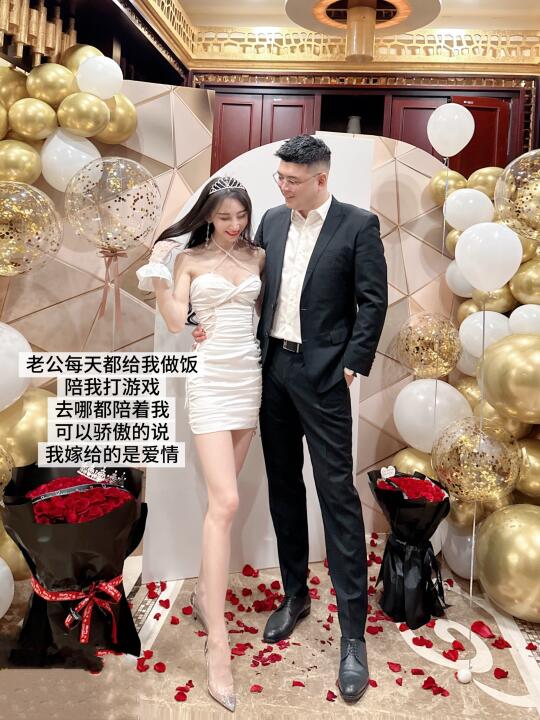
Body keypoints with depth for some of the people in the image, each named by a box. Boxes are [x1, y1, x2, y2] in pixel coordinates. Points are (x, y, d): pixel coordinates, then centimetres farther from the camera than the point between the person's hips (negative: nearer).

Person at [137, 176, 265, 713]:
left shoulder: (258, 256, 12)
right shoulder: (189, 258, 1)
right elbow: (175, 322, -7)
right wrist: (158, 275, -17)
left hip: (249, 377, 5)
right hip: (210, 380, -5)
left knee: (223, 495, 12)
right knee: (225, 502, -14)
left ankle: (204, 592, 31)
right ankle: (218, 644, -8)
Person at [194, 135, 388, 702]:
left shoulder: (358, 225, -5)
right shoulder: (272, 220, 10)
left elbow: (373, 301, -7)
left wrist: (351, 367, -11)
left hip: (321, 375, -5)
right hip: (271, 367, 6)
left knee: (337, 495, -4)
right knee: (283, 487, 13)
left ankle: (353, 636, 6)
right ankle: (295, 595, 31)